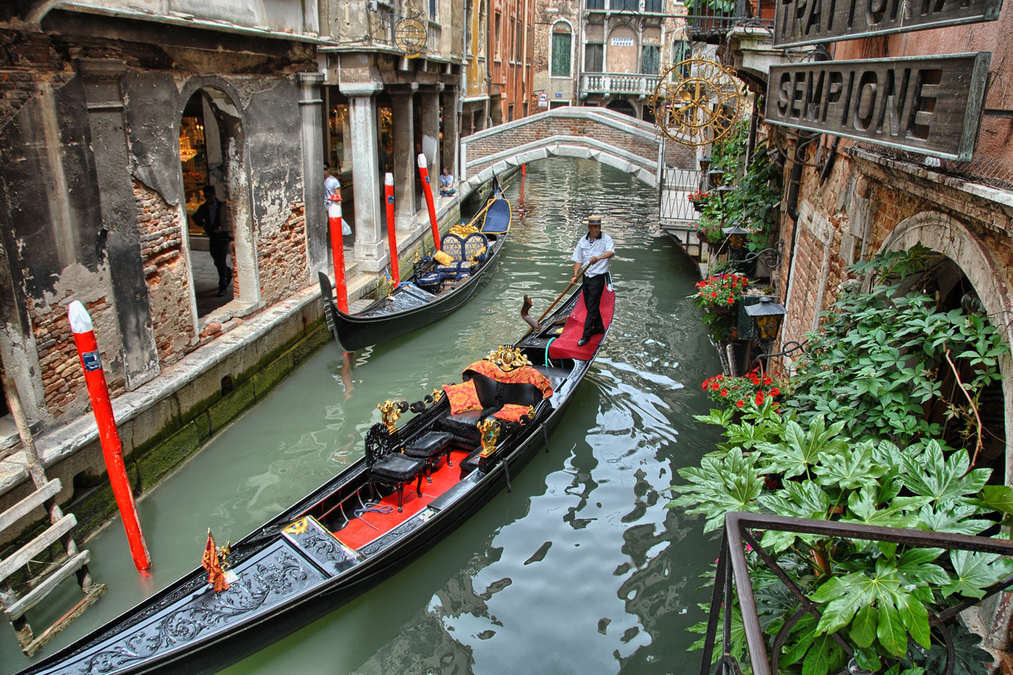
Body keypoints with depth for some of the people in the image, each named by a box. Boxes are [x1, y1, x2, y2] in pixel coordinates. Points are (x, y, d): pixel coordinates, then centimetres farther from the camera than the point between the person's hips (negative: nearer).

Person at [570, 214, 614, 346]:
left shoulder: (606, 239, -9)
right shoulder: (583, 241, 6)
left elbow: (611, 251, -30)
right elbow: (578, 260, 9)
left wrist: (599, 257, -49)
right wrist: (575, 276, -4)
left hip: (598, 277, -6)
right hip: (586, 277, 6)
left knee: (592, 307, -6)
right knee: (590, 305, 17)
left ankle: (586, 336, 0)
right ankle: (599, 327, 37)